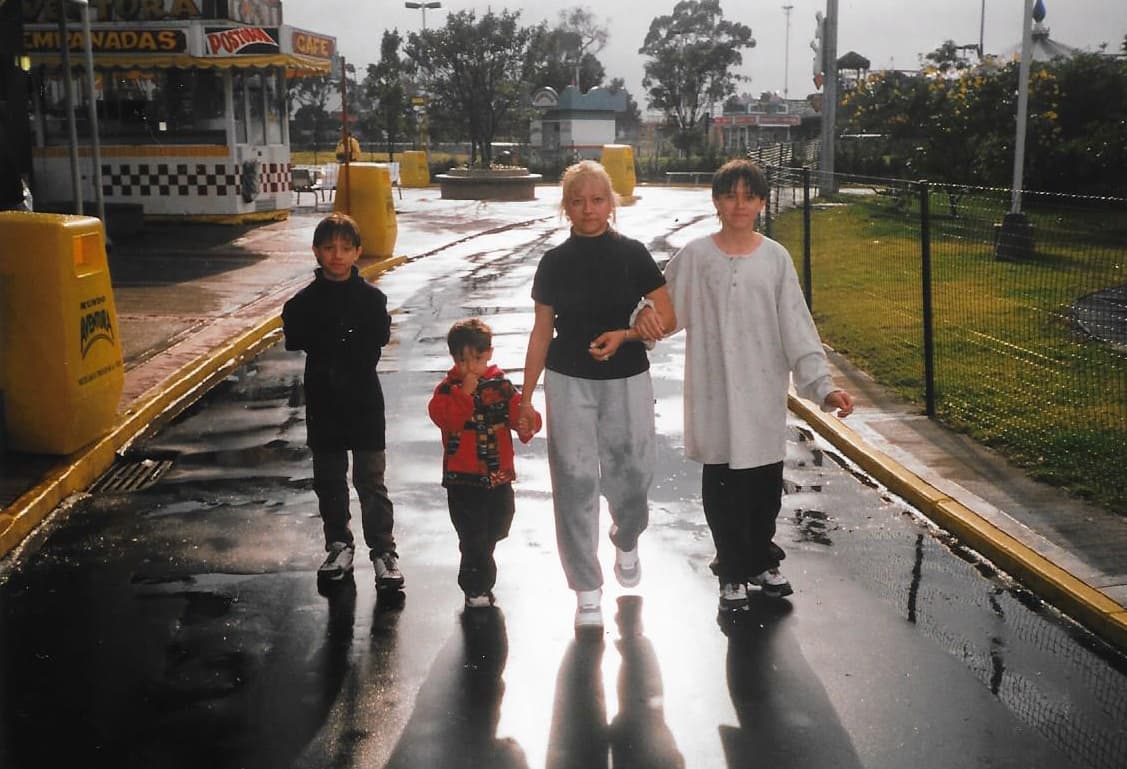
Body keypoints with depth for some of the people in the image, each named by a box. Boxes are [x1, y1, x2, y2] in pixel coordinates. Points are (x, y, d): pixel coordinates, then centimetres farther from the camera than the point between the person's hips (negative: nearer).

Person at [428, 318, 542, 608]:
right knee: (473, 536, -1)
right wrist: (465, 392, -29)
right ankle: (476, 588, 14)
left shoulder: (500, 386, 1)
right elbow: (446, 419, -22)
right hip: (462, 477, -4)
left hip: (498, 474, 4)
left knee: (498, 525, 20)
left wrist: (527, 422, -23)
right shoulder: (448, 389, -7)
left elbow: (517, 411, -1)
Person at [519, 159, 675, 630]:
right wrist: (526, 398, 6)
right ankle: (587, 591, 11)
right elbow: (542, 332, 6)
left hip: (627, 380, 0)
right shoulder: (554, 263, 2)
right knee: (575, 481, -1)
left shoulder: (632, 255, -2)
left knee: (631, 475, 4)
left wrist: (624, 334, -18)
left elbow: (668, 316, -1)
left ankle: (626, 541, 40)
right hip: (569, 383, 1)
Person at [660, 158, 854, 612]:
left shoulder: (776, 259, 0)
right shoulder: (695, 257, -3)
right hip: (715, 396, -2)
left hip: (764, 394, 2)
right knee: (723, 488, 4)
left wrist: (823, 385, -10)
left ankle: (762, 560, 35)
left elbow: (797, 328, -1)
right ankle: (732, 574, 22)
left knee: (766, 485, 12)